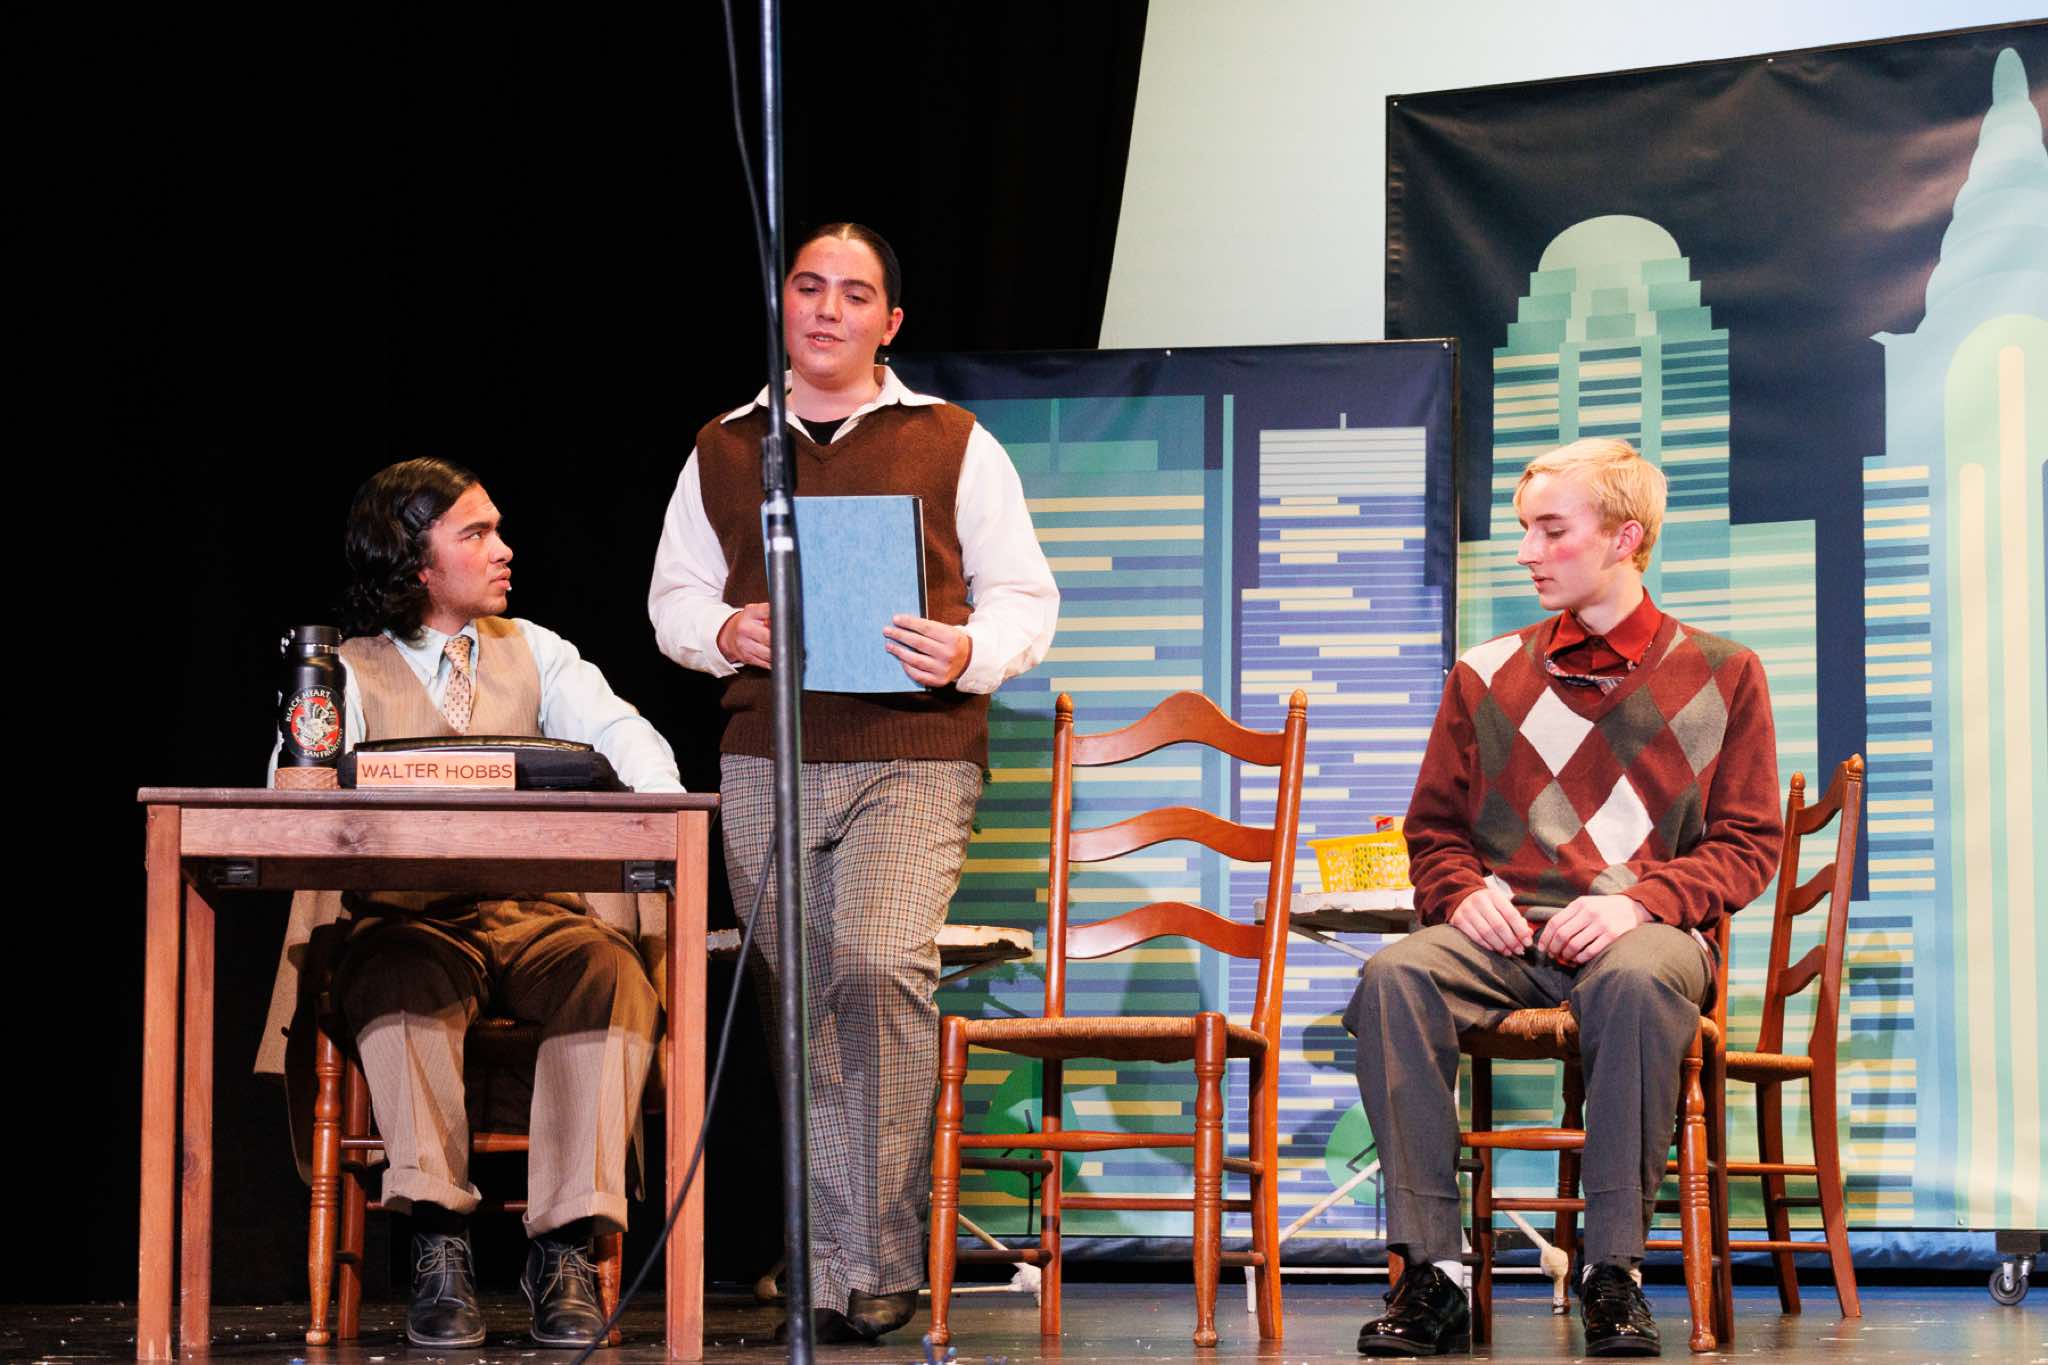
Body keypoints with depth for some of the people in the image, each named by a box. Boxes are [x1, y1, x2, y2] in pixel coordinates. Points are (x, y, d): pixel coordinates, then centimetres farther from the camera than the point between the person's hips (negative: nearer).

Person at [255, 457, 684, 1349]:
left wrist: (666, 809, -20)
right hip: (402, 920, -3)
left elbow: (619, 732, 4)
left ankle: (566, 1246, -30)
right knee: (402, 980, -38)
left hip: (535, 914, 3)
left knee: (615, 973, -30)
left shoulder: (535, 654, 20)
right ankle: (439, 1247, -35)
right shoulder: (349, 673, 10)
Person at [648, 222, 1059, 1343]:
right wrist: (725, 632, -3)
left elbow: (1024, 596, 9)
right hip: (763, 759, 3)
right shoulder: (723, 451, 16)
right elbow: (673, 595, 20)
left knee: (881, 966, -21)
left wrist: (969, 652, -12)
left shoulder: (953, 444, 9)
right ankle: (835, 1262, 9)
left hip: (913, 757, -3)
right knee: (801, 1002, 2)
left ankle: (879, 1256, -12)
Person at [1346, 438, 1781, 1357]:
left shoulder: (1719, 675, 11)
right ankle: (1429, 1270, -31)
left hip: (1645, 929, -2)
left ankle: (1614, 1272, -30)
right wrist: (1463, 892, -2)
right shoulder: (1487, 675, 18)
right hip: (1504, 932, 3)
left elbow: (1748, 842, 6)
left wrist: (1640, 900, -12)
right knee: (1395, 976, -32)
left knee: (1637, 980, -41)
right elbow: (1433, 831, 22)